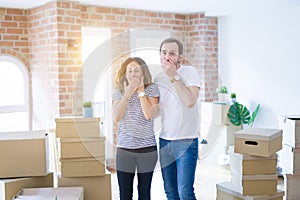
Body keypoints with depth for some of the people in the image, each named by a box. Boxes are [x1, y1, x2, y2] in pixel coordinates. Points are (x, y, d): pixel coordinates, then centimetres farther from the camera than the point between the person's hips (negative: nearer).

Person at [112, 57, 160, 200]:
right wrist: (128, 93, -11)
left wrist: (141, 91, -11)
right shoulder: (119, 91, 6)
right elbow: (116, 118, -6)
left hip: (147, 148, -1)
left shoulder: (152, 89, 0)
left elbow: (149, 115, -13)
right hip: (124, 149, 2)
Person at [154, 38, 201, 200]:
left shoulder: (190, 73, -7)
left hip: (186, 142, -5)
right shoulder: (158, 79, 8)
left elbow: (190, 101, -24)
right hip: (164, 141, 5)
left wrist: (174, 76, -21)